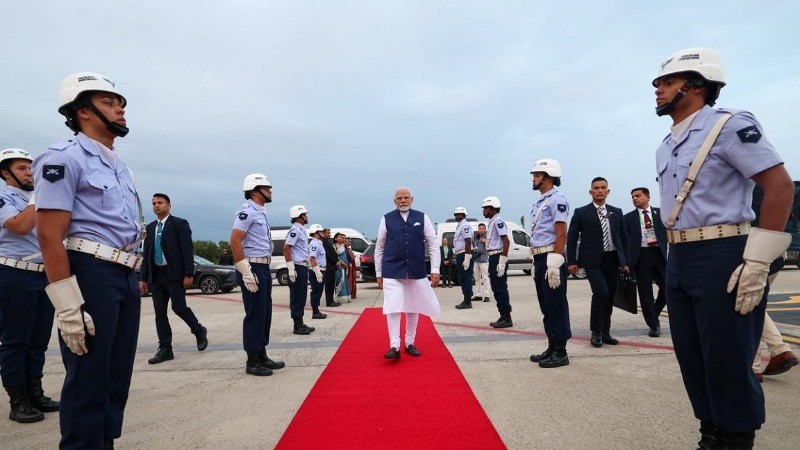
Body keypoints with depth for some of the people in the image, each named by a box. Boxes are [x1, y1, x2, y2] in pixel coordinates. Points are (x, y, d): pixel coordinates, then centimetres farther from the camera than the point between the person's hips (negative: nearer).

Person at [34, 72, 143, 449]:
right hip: (90, 273, -9)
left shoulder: (119, 166, 18)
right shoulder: (65, 158, -8)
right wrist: (69, 307, -20)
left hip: (126, 277, 9)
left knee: (118, 376, 16)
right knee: (88, 380, 0)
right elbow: (49, 235, -16)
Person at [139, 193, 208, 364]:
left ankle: (199, 331, 20)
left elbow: (188, 250, -9)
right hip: (156, 275, 6)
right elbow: (146, 254, 15)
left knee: (179, 308, -6)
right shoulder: (150, 227, 14)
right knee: (160, 313, 5)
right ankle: (165, 349, 12)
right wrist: (144, 278, 11)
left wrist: (189, 274, -15)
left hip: (175, 274, -6)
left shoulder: (179, 224, -3)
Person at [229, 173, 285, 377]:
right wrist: (246, 272, -22)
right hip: (252, 269, -10)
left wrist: (265, 270, 18)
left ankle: (262, 356, 24)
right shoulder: (247, 211, -13)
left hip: (264, 268, 10)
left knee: (265, 313, 14)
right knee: (255, 315, -4)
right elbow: (235, 242, -20)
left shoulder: (261, 212, 16)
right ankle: (252, 362, 6)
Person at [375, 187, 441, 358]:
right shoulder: (387, 219, 0)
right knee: (393, 308, -8)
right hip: (392, 271, -2)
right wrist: (378, 273, 4)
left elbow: (432, 244, 3)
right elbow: (379, 247, 5)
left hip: (416, 271, 2)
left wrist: (434, 270, -3)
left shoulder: (422, 217, 2)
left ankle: (410, 343, 26)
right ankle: (394, 346, -1)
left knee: (413, 308, 12)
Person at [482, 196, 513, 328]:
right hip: (492, 258, 10)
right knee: (496, 288, 13)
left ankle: (507, 318, 0)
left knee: (501, 288, -6)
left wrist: (502, 262, -23)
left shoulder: (498, 221, -13)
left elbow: (506, 241, -20)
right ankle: (503, 316, 21)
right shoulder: (491, 222, 17)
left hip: (498, 257, -10)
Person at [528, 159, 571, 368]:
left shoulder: (556, 199, -11)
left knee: (556, 305, -3)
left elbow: (561, 234, -17)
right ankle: (552, 347, 24)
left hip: (551, 258, -10)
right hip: (539, 258, 10)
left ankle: (560, 352, 6)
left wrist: (555, 264, -22)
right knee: (546, 306, 14)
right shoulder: (540, 202, 18)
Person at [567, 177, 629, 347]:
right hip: (593, 261, -4)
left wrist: (625, 261, 9)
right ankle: (596, 332, 1)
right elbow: (571, 238, 0)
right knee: (601, 293, -16)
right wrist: (572, 261, -6)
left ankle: (605, 332, 22)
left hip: (613, 260, 4)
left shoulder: (616, 212, 12)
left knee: (609, 297, 8)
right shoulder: (581, 213, 0)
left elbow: (624, 237, 14)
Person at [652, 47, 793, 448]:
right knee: (692, 359, 14)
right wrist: (675, 257, 18)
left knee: (727, 363, 0)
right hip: (678, 261, 8)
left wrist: (757, 261, -18)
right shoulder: (665, 148, 15)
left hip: (722, 258, -8)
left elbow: (780, 185, -14)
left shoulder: (730, 125, -8)